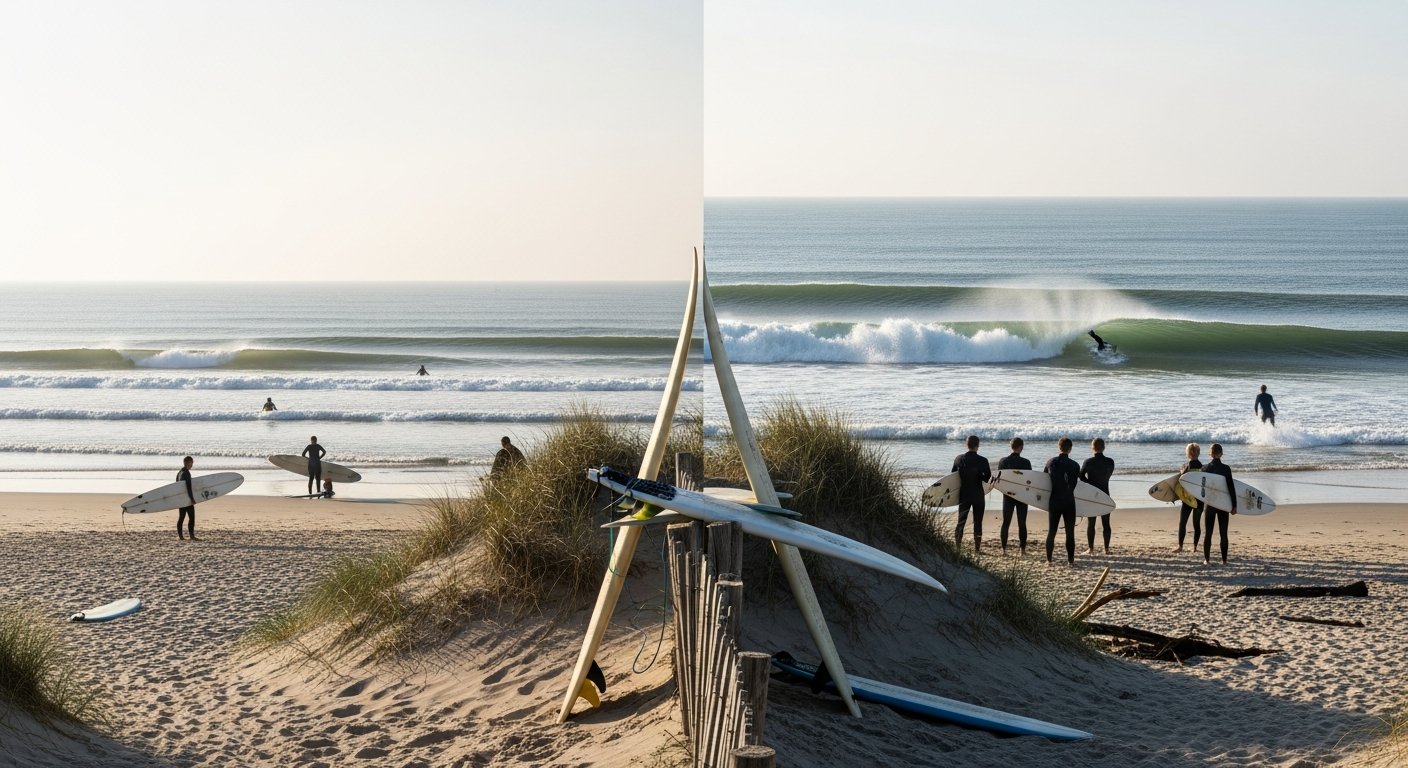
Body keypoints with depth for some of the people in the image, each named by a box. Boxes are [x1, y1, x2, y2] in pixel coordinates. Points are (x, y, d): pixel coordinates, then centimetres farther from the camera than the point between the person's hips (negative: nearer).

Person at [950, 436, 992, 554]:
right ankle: (977, 547, 8)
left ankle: (957, 546, 8)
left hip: (964, 494, 3)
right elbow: (987, 478, -12)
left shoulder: (958, 459, -4)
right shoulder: (982, 461, -14)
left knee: (961, 521, 10)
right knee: (977, 522, 6)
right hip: (978, 495, -3)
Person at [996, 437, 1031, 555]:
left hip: (1007, 495, 2)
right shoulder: (1026, 462, -12)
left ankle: (1003, 548, 5)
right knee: (1022, 524, 6)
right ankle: (1022, 548, 7)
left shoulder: (1003, 461, -5)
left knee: (1005, 523, 8)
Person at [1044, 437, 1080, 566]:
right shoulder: (1074, 465, -10)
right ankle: (1071, 559, 4)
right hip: (1069, 502, -2)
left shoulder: (1050, 462, -1)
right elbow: (1075, 484, -7)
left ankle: (1049, 559, 9)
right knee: (1070, 532, 4)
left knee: (1051, 531, 10)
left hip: (1054, 501, 3)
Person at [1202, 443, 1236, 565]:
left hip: (1209, 503, 1)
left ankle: (1207, 559, 9)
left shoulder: (1205, 468, -4)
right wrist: (1234, 505, -2)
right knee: (1223, 533, 6)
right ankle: (1224, 560, 6)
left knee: (1208, 533, 8)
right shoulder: (1226, 468, -8)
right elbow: (1231, 487, -8)